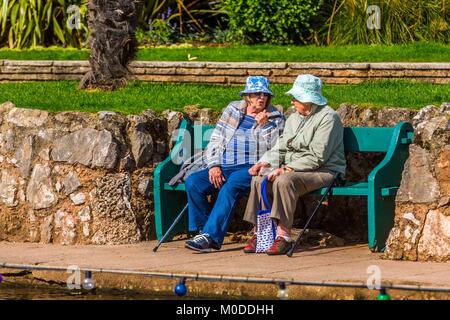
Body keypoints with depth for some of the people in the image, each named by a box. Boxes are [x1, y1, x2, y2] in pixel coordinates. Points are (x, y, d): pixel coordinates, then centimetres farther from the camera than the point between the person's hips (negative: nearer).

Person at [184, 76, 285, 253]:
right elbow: (215, 140, 13)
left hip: (251, 168, -4)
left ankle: (211, 235, -37)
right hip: (224, 167, 4)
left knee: (231, 186, -36)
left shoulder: (275, 118, 9)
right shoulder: (232, 110, 16)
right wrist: (214, 165, -2)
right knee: (192, 182, -21)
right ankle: (203, 231, -19)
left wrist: (264, 126, -10)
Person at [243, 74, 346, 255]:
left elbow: (317, 157, -18)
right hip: (292, 170, 8)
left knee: (284, 180, -34)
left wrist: (288, 169, -22)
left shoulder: (328, 117, -9)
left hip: (323, 171, -8)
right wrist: (265, 162, -6)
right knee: (259, 178, -17)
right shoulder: (294, 118, 18)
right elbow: (280, 149, 15)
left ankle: (284, 235, -33)